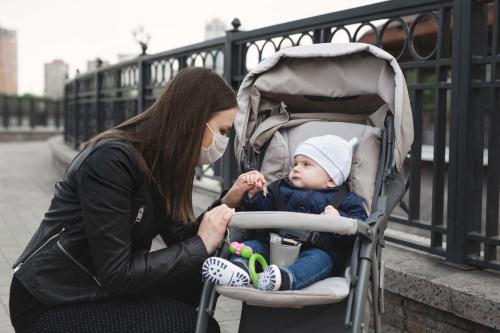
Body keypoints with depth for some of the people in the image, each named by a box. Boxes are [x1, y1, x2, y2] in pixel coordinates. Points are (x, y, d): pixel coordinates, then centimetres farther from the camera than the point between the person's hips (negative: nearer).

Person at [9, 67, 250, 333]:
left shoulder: (160, 160, 1)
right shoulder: (111, 160, -25)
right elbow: (117, 274, -25)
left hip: (97, 288, 8)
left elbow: (179, 239, 4)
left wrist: (226, 202, -9)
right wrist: (201, 244, -21)